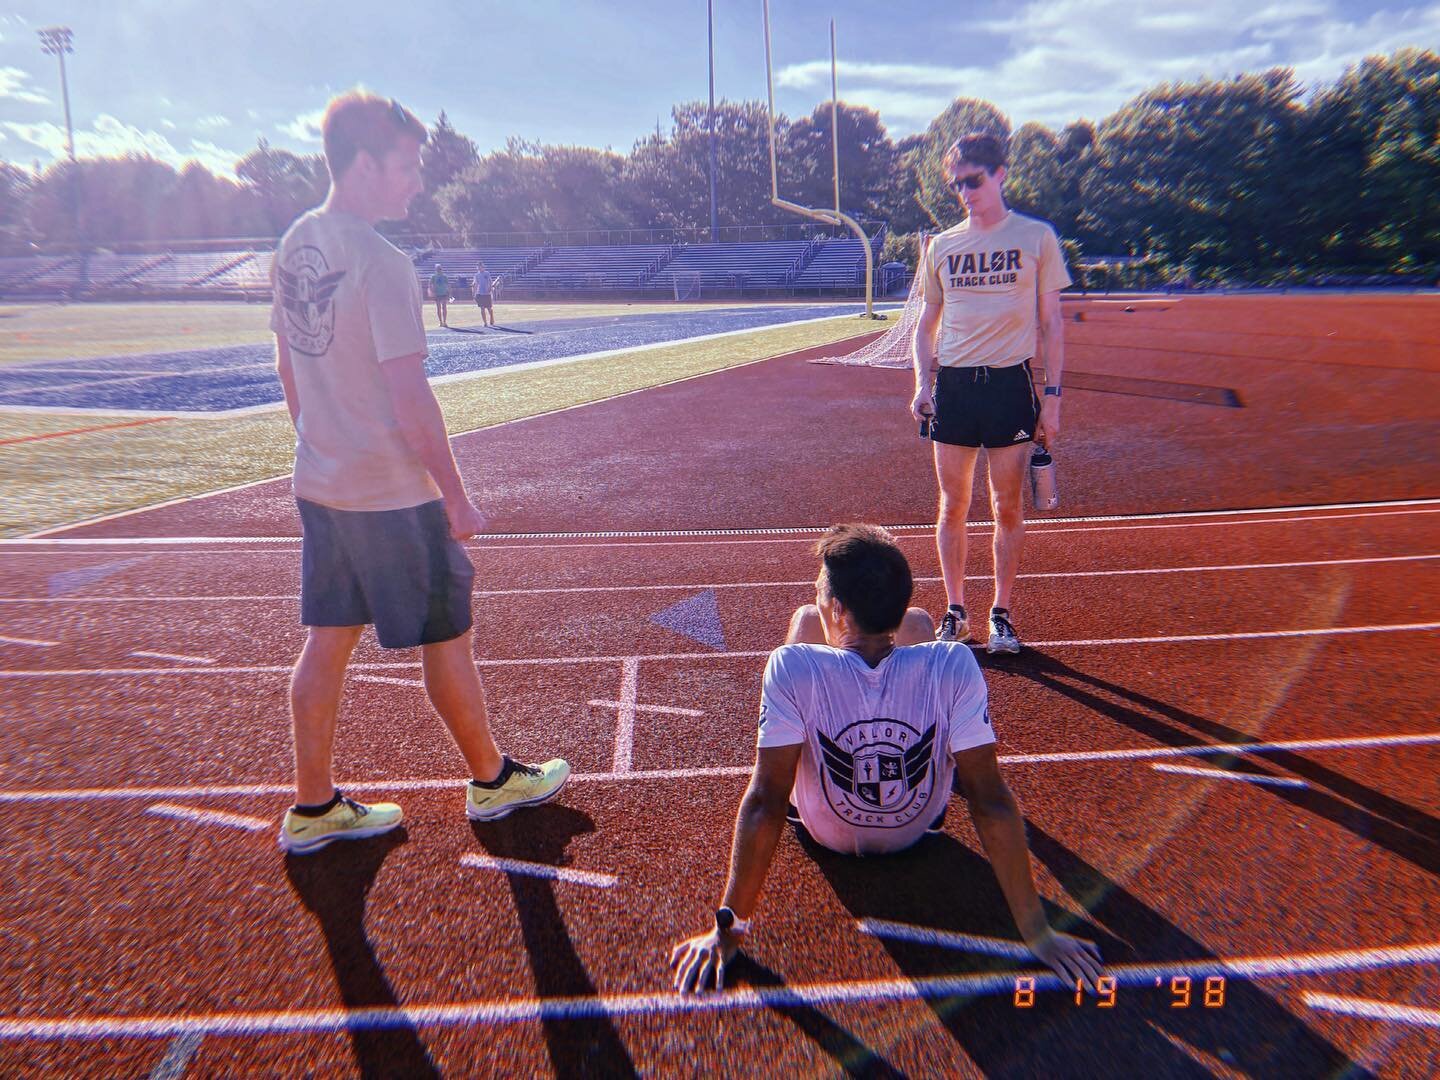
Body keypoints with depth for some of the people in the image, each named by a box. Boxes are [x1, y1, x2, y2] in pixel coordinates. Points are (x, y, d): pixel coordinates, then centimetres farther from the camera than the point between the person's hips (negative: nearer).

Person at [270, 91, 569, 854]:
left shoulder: (296, 245, 7)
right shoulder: (381, 263, -19)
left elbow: (288, 369, 14)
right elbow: (410, 400, -20)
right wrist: (457, 497, -13)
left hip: (320, 484, 8)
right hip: (394, 495, -8)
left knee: (327, 640, 14)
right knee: (446, 639, 7)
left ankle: (313, 808, 25)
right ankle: (493, 781, 26)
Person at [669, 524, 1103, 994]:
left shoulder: (792, 669, -37)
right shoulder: (953, 665, -33)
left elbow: (765, 802, -33)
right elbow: (991, 801, -29)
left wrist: (729, 925, -22)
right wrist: (1036, 930, -19)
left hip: (826, 831, -1)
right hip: (918, 828, 1)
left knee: (803, 617, 14)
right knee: (918, 620, 17)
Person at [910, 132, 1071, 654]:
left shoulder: (1036, 237, 3)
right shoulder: (941, 246, 9)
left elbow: (1051, 324, 4)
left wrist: (1052, 397, -2)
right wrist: (922, 383, 0)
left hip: (1010, 382, -2)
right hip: (953, 384, 2)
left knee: (1008, 508, 3)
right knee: (952, 507, 5)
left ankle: (1001, 613, 17)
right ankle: (954, 611, 18)